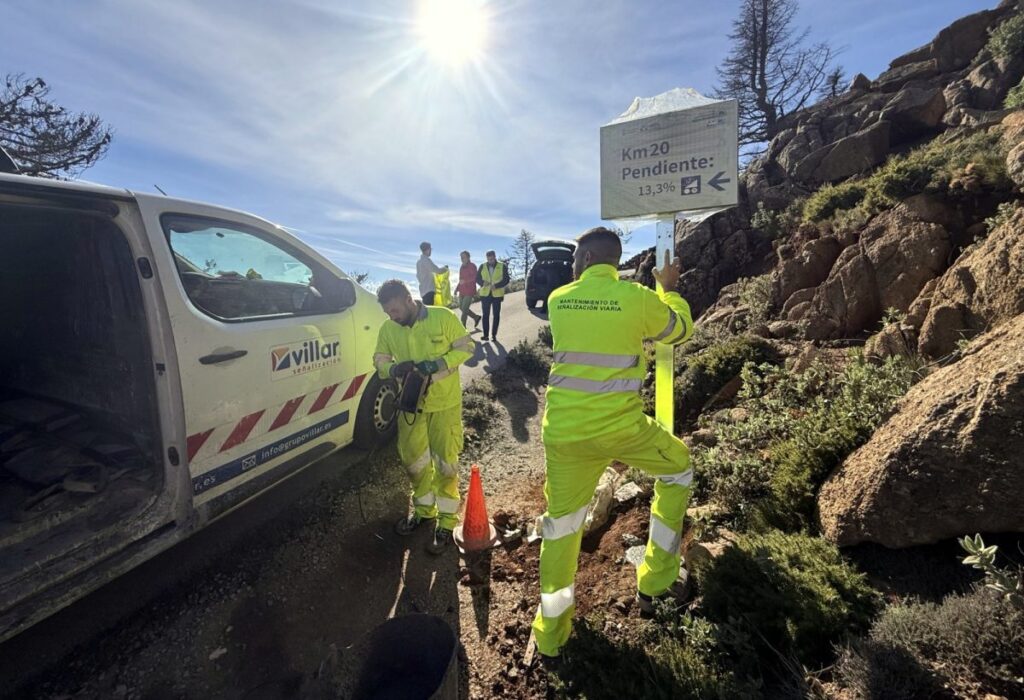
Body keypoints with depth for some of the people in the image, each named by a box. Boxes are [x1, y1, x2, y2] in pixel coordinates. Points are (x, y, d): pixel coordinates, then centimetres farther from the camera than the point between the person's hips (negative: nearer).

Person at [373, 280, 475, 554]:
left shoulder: (443, 317, -15)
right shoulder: (387, 329, -3)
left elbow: (466, 346, -9)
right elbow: (380, 360, 5)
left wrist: (438, 364, -25)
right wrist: (394, 368, -19)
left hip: (445, 404, -4)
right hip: (410, 405, 4)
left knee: (445, 462, 5)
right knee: (413, 460, 16)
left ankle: (446, 521, 24)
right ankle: (423, 509, 41)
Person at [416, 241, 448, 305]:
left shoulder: (419, 262, 15)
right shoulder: (426, 260, -13)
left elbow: (418, 275, 22)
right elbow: (438, 271, -18)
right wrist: (445, 268, 1)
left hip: (423, 289, 9)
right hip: (429, 290, -9)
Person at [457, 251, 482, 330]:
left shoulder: (472, 266, -9)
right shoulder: (462, 267, 15)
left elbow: (474, 277, -21)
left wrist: (465, 280, -34)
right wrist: (457, 289, 17)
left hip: (469, 291, -8)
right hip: (462, 291, 8)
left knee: (464, 309, -9)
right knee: (461, 307, 13)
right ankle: (476, 317, 30)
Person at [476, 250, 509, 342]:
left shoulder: (502, 266, -1)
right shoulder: (482, 266, 6)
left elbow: (506, 280, -5)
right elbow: (477, 278, 7)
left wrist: (496, 285, -20)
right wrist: (483, 282, -16)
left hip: (497, 294, -2)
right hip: (485, 294, 2)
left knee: (496, 315, 4)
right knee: (485, 315, 2)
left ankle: (494, 334, 12)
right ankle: (486, 334, 7)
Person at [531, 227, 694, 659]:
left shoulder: (558, 300, 3)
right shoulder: (638, 298, -7)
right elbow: (681, 331, 13)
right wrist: (669, 288, 29)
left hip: (563, 431, 3)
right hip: (621, 428, -2)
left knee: (561, 521, 19)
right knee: (678, 467, 27)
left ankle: (550, 632, 33)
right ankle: (655, 581, 33)